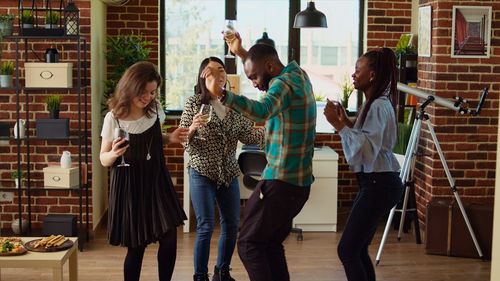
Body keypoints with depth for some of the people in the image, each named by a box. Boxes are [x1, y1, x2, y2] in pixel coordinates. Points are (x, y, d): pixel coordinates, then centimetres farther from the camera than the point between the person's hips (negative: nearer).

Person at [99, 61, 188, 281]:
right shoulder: (113, 118, -11)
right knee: (136, 246, 1)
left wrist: (170, 138, -1)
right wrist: (114, 154, -26)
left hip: (156, 179, 4)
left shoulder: (155, 110, 1)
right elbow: (104, 159, -3)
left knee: (169, 240, -3)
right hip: (129, 185, -4)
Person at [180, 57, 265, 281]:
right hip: (202, 172, -4)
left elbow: (248, 136, 2)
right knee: (206, 227, -6)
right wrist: (192, 128, -27)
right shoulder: (194, 103, -7)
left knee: (232, 225, 11)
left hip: (229, 173, 5)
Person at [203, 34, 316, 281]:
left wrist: (221, 93, -50)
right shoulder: (298, 74, 11)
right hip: (299, 181, 10)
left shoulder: (284, 83, -17)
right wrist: (241, 53, 27)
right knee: (271, 243, 17)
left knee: (249, 244, -4)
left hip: (280, 181, -10)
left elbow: (261, 111, -40)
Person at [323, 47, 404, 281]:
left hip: (379, 184, -10)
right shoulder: (374, 104, 14)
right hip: (376, 182, 10)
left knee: (347, 250, -8)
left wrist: (338, 125, -24)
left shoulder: (379, 106, -16)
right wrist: (346, 122, 9)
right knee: (357, 249, 13)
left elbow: (366, 149, -26)